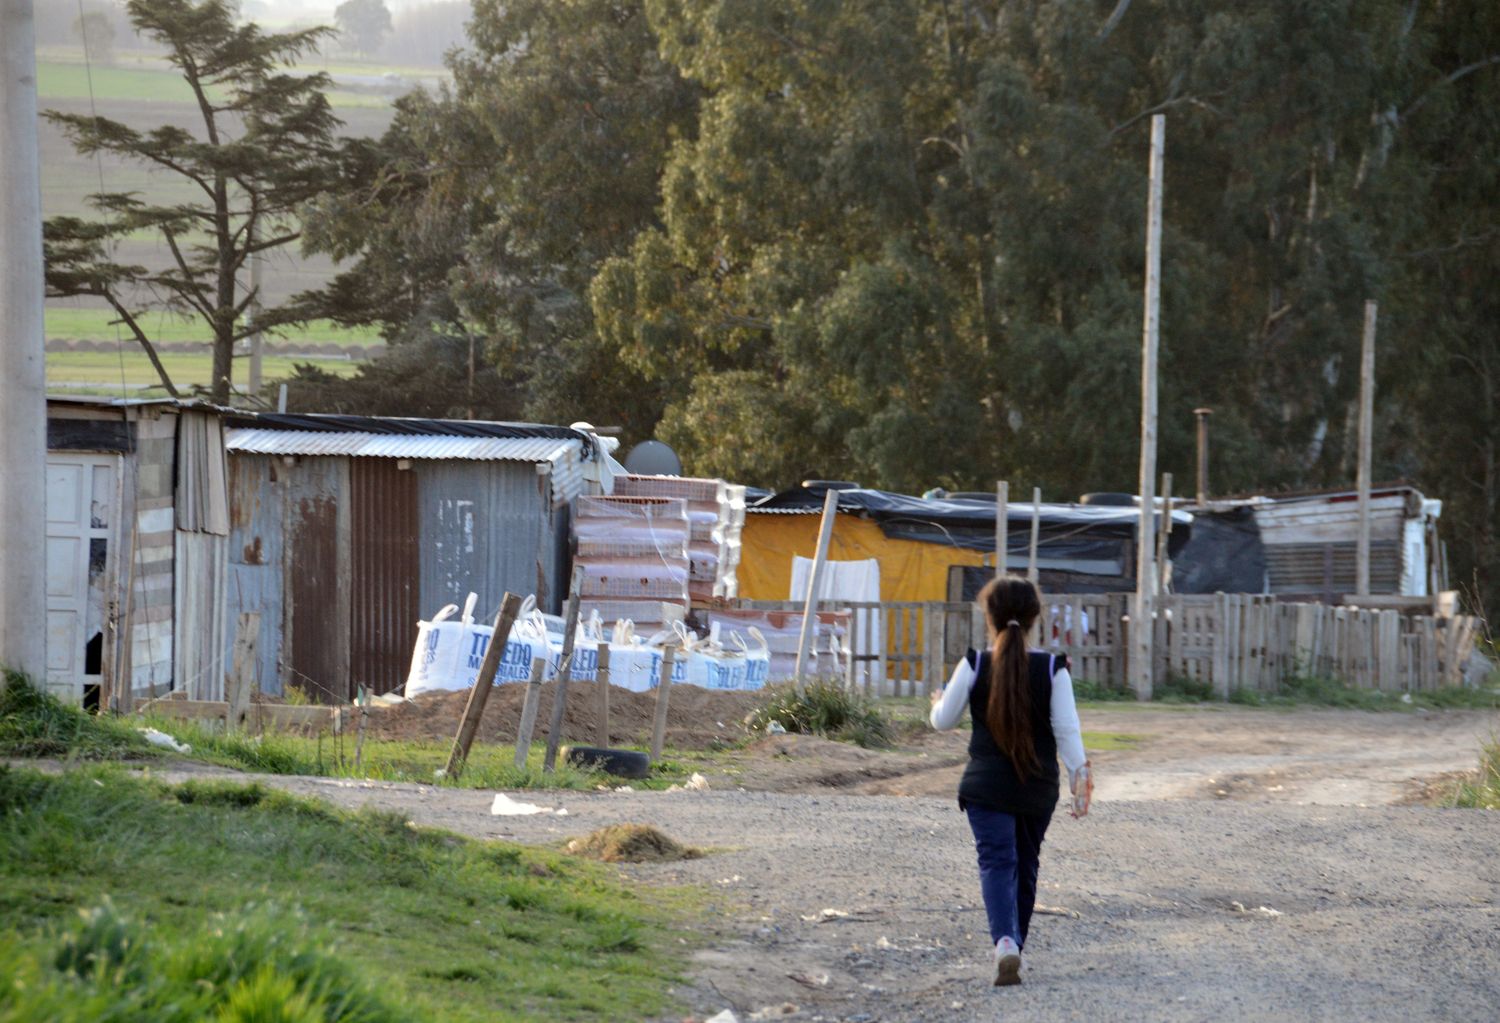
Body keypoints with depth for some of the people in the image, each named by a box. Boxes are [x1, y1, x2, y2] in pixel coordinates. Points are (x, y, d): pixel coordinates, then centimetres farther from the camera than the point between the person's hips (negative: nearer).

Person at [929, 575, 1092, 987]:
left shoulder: (974, 666, -7)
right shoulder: (1052, 669, -5)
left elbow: (944, 720, 3)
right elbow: (1067, 730, -7)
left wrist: (939, 700, 25)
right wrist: (1080, 775, 0)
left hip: (986, 785, -2)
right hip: (1038, 787, 2)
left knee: (997, 861, -8)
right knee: (1025, 864, 18)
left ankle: (1005, 942, -31)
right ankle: (1016, 942, 29)